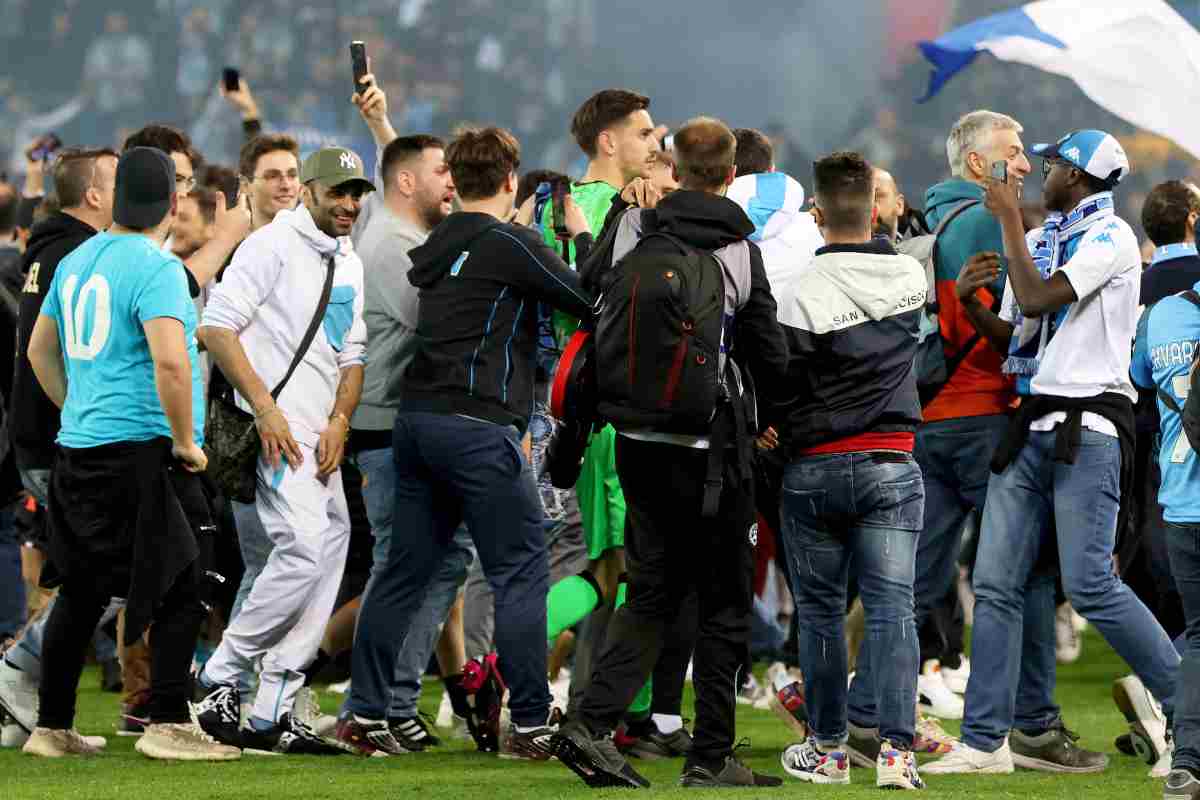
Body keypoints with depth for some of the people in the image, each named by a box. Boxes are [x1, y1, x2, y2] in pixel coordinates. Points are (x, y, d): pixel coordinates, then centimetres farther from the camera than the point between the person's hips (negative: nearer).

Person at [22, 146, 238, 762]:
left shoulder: (76, 261, 13)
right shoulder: (155, 267, -13)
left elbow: (40, 350, 24)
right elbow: (169, 360, -24)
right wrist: (186, 441, -13)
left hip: (76, 450, 8)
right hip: (138, 451, -8)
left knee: (80, 591, 15)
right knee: (181, 591, -3)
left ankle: (52, 728, 19)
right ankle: (168, 725, -8)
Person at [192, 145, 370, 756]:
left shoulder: (349, 266, 20)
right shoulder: (273, 245, -5)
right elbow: (216, 327, -12)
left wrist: (339, 422, 3)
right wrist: (266, 408, -17)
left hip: (322, 436, 9)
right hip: (276, 430, -9)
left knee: (329, 551, 3)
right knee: (304, 550, -21)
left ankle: (272, 713, 7)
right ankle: (219, 677, -9)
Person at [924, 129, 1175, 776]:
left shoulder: (1110, 237, -5)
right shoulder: (1038, 239, 20)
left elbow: (1038, 299, -15)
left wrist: (1009, 218, -7)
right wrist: (969, 301, 0)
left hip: (1086, 429, -8)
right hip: (1030, 428, 8)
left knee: (1090, 583, -13)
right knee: (1000, 583, 1)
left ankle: (1188, 703, -1)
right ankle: (987, 741, 3)